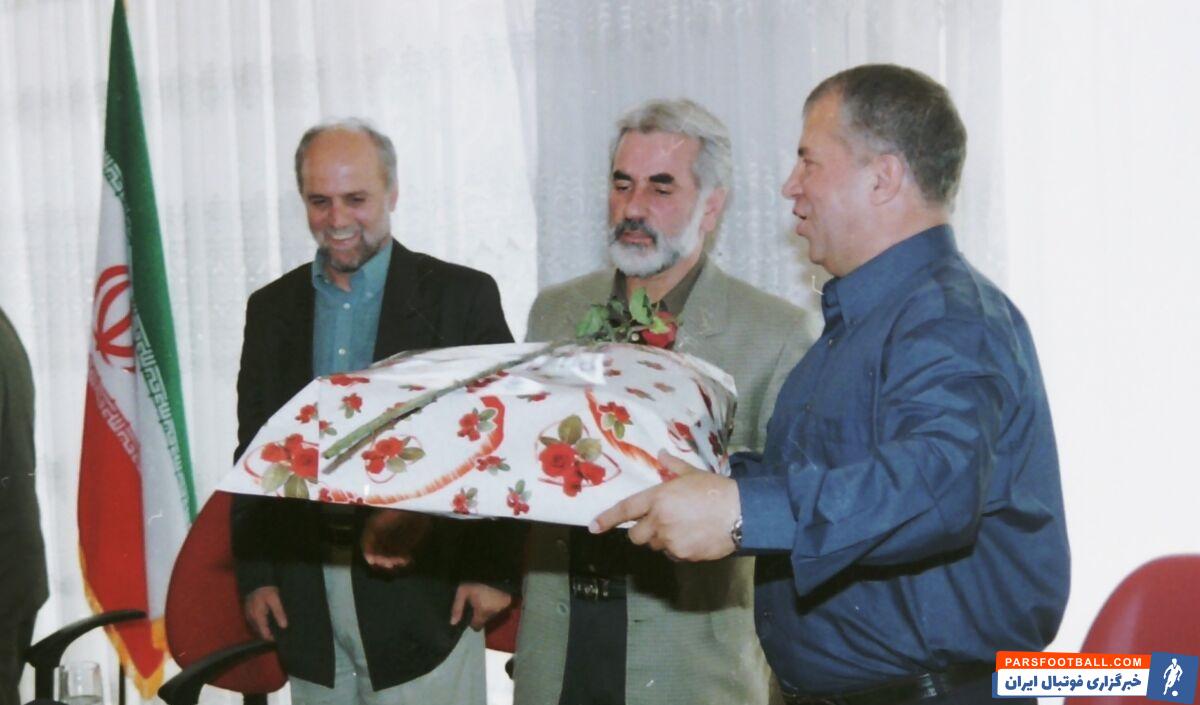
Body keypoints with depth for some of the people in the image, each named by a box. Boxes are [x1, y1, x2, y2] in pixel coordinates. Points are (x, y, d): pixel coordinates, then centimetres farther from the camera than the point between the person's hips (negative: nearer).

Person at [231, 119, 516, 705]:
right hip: (306, 598, 4)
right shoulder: (271, 308, 11)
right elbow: (254, 449, 14)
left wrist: (496, 568, -8)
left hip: (425, 587, -3)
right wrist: (254, 574, 7)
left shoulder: (463, 296, -1)